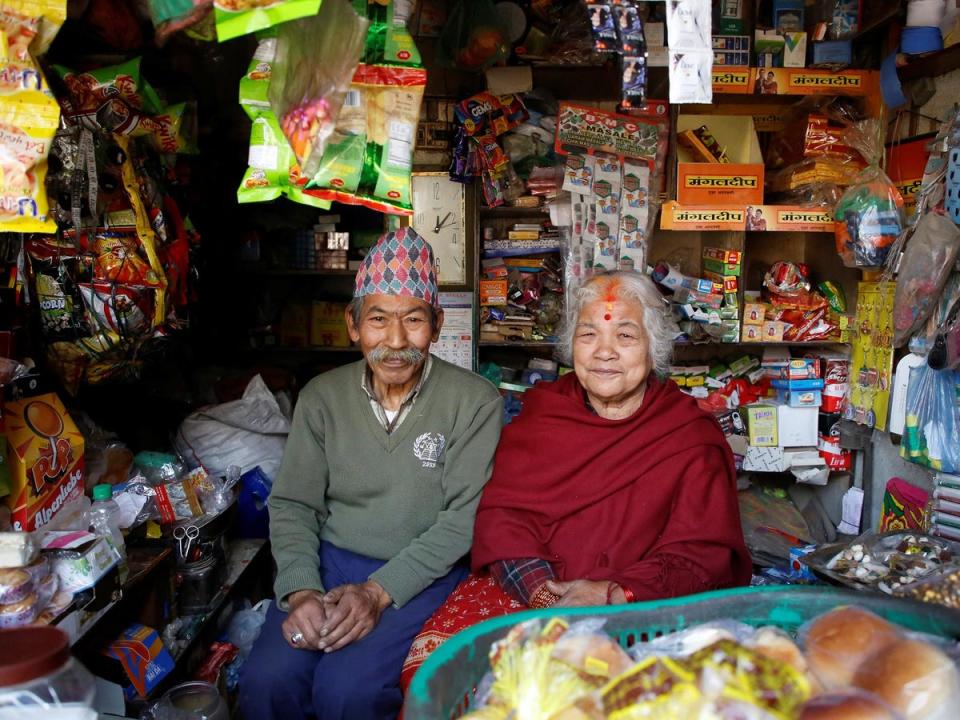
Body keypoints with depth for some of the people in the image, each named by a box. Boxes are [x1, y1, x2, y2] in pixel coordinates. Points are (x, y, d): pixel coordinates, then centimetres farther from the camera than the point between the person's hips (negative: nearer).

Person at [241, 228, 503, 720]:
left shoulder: (475, 402, -8)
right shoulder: (322, 397, 3)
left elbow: (464, 517, -11)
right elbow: (292, 504, 3)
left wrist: (380, 590, -19)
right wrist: (300, 590, -14)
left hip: (421, 572, -2)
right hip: (330, 559, 3)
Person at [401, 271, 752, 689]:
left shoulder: (694, 437, 4)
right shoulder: (540, 412, 11)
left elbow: (701, 556, -2)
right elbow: (502, 512, 3)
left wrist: (616, 593, -18)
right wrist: (541, 589, -15)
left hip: (638, 609, -2)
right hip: (522, 589, 3)